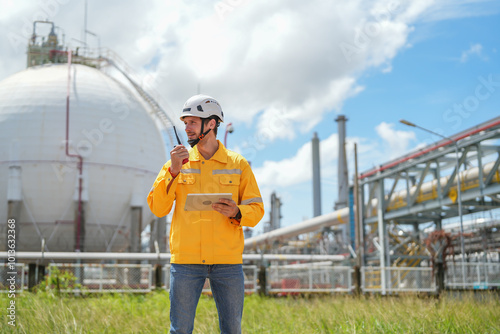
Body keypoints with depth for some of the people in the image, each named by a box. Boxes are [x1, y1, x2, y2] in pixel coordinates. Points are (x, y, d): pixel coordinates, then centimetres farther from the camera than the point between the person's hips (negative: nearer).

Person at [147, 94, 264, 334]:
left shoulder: (238, 165, 7)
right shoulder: (177, 163, 9)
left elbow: (256, 209, 6)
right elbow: (157, 208, 2)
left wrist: (236, 213, -15)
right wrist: (173, 172, -9)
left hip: (228, 260, 0)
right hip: (186, 260, 0)